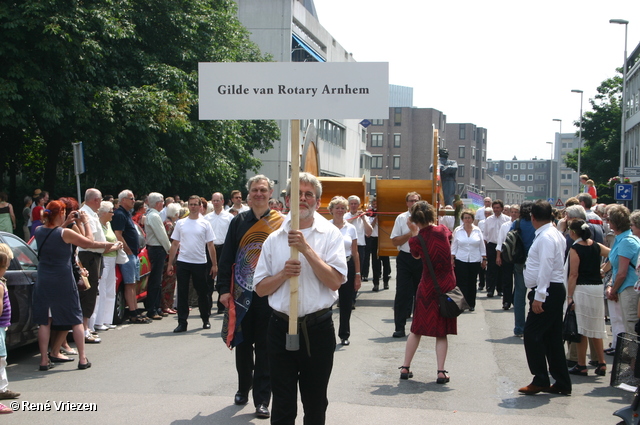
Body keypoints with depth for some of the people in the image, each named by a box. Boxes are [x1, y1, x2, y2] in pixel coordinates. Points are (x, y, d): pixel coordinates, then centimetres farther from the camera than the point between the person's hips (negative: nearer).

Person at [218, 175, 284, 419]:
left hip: (268, 294, -3)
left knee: (264, 348, 1)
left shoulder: (280, 222, -1)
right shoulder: (239, 221, 6)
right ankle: (243, 390, 30)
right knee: (243, 344, 13)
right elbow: (227, 257, 5)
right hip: (241, 294, 3)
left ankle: (262, 399, 8)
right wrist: (224, 289, -2)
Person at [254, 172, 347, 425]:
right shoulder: (274, 239, 7)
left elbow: (335, 282, -13)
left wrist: (306, 249, -18)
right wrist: (283, 274, -12)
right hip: (281, 327, 2)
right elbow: (260, 289, 7)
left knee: (316, 404, 13)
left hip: (318, 329, -2)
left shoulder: (330, 235, -1)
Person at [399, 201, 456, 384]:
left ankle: (405, 367, 17)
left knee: (417, 329, 12)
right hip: (447, 285, 1)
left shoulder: (416, 240, -10)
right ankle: (441, 372, 0)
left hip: (427, 286, 0)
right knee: (442, 332, 6)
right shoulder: (443, 230, -6)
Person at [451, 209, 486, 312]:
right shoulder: (457, 230, 4)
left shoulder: (477, 230, 6)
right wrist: (452, 259, 1)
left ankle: (471, 304, 13)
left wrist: (484, 259, 7)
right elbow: (454, 246, 7)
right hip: (461, 261, -1)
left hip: (475, 261, 1)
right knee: (462, 283, -7)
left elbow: (482, 246, 10)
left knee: (472, 283, 5)